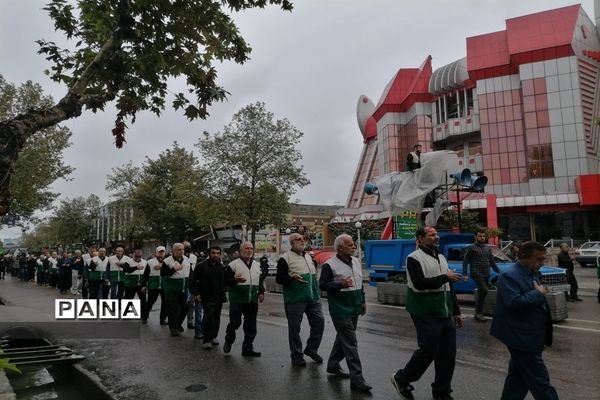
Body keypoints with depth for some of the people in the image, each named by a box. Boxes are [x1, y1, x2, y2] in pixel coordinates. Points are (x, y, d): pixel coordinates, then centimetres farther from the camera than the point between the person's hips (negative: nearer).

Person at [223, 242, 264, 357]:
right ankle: (228, 341, 26)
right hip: (237, 300, -5)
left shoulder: (257, 265, 14)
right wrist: (235, 280, -25)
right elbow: (226, 280, -6)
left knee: (251, 326, 7)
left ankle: (247, 348, 19)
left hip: (252, 301, 5)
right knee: (235, 322, -3)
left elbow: (260, 281, 22)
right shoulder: (233, 264, -4)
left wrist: (261, 292, 8)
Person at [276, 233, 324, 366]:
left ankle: (311, 349, 25)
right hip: (295, 299, -6)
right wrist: (291, 277, -27)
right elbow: (279, 279, -9)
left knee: (319, 322, 4)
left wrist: (318, 294, 19)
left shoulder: (308, 257, 17)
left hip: (313, 299, 6)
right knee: (294, 328, 4)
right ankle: (296, 356, 20)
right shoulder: (285, 258, -5)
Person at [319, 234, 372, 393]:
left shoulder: (356, 261, 9)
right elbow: (322, 284, -15)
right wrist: (341, 284, -26)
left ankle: (333, 365, 38)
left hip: (354, 309, 8)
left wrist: (362, 300, 19)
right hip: (340, 310, -8)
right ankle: (357, 380, 1)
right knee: (351, 344, -6)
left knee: (343, 338, 20)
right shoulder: (330, 265, -15)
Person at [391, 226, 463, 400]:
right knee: (429, 351, -5)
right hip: (426, 314, -8)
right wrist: (445, 277, -18)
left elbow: (448, 287, 20)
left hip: (445, 314, 8)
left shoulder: (441, 258, 16)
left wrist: (456, 311, 19)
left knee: (448, 353, 9)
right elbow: (419, 283, -23)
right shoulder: (414, 258, -10)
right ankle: (401, 379, 16)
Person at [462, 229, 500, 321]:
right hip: (476, 273, -6)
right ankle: (478, 313, -13)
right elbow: (465, 261, -3)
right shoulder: (471, 248, 1)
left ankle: (478, 313, 17)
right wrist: (465, 274, -11)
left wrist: (499, 272, 15)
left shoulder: (487, 248, 19)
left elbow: (492, 262, 24)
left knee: (481, 293, 7)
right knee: (484, 291, -21)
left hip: (486, 274, 6)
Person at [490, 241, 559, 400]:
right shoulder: (509, 276, -19)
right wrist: (539, 294, -20)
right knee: (540, 380, -1)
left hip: (531, 336, 10)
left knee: (518, 376, 19)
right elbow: (514, 302, -30)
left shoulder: (534, 273, 12)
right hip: (522, 337, -10)